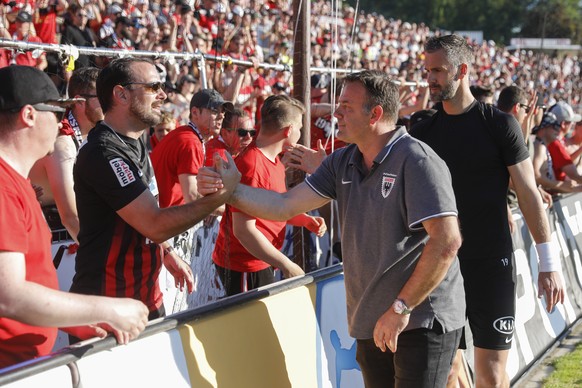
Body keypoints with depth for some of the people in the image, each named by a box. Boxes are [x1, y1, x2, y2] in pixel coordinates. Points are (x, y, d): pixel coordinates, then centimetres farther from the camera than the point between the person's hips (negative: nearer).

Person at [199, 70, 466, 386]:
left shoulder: (416, 161, -16)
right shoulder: (342, 163, 7)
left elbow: (447, 241, -23)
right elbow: (285, 206, 3)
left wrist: (401, 307, -21)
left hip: (422, 322, -7)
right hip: (372, 324, 7)